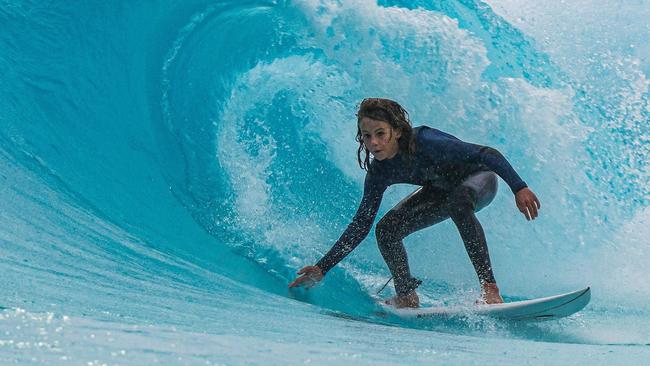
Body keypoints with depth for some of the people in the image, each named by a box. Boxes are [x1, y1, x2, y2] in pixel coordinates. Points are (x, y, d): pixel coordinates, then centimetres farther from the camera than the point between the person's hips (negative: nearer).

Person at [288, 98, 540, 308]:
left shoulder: (425, 141, -36)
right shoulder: (379, 173, -17)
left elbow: (488, 154, -34)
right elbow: (361, 225, -10)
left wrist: (519, 188, -43)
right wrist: (322, 268, -14)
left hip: (480, 178, -6)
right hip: (442, 190, 6)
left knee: (458, 201, -40)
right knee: (386, 229, -11)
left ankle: (490, 289, -36)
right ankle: (407, 297, 8)